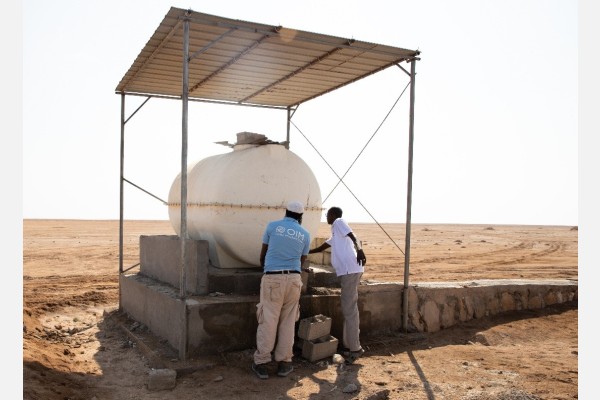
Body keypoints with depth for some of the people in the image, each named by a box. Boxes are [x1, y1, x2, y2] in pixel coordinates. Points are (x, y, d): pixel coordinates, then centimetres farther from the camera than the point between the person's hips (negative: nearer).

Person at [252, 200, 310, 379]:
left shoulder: (272, 226, 5)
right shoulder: (305, 234, 10)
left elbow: (263, 254, 14)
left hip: (272, 278, -2)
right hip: (293, 279, 2)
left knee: (268, 321, 1)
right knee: (288, 322, 10)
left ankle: (261, 363, 7)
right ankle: (284, 363, 14)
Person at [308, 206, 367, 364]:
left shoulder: (339, 222, 4)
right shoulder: (335, 233, 31)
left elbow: (352, 235, -16)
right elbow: (321, 248, 42)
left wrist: (359, 249, -34)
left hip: (350, 270, -10)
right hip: (348, 271, 10)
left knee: (349, 310, -8)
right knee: (349, 309, 13)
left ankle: (355, 348, -4)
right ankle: (350, 345, 21)